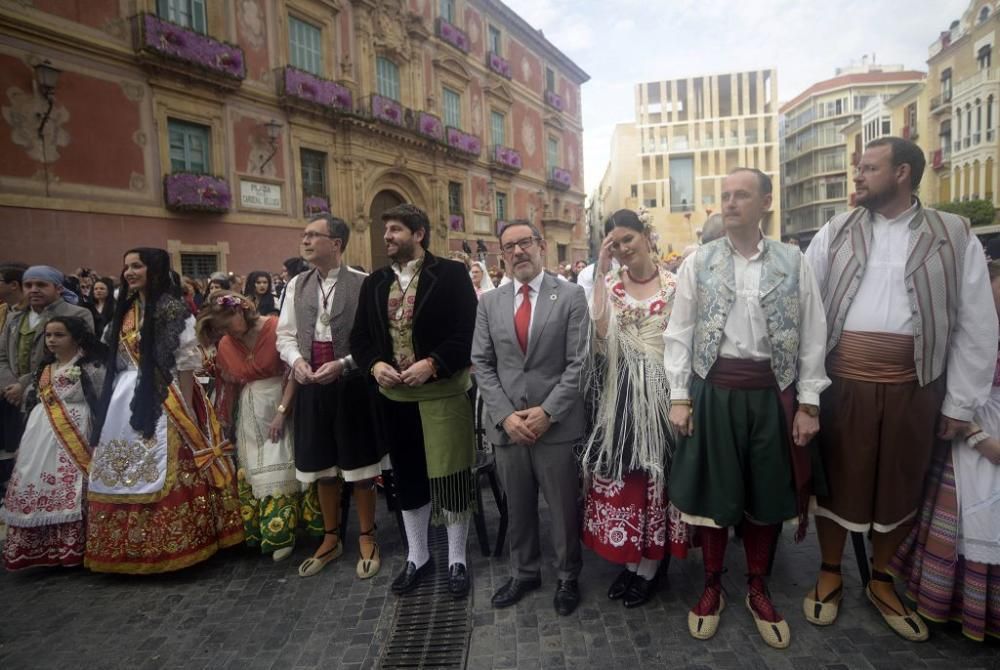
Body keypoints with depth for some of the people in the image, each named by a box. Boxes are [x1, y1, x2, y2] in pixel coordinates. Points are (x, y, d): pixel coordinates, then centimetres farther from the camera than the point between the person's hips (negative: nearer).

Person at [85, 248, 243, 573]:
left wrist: (186, 409, -15)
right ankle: (128, 544, 28)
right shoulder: (126, 309, 14)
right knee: (124, 472, 13)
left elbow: (187, 361, -12)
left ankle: (167, 543, 13)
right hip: (123, 400, 8)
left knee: (164, 474, -2)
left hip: (160, 400, -8)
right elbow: (115, 359, 17)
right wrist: (110, 401, 12)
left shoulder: (172, 309, -9)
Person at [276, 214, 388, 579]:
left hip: (353, 385, -5)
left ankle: (367, 539, 29)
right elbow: (285, 334, 10)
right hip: (311, 385, 5)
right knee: (322, 467, 17)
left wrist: (342, 364, -21)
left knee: (359, 466, 8)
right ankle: (331, 539, 37)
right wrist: (296, 359, -10)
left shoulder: (362, 284, -10)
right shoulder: (297, 285, 7)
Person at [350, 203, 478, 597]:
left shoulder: (451, 274, -7)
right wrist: (375, 365, -9)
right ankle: (417, 556, 35)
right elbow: (360, 336, 10)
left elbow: (469, 332, -13)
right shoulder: (374, 283, 9)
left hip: (443, 393, -5)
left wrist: (432, 364, -23)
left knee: (450, 477, 4)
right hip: (394, 395, 5)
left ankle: (457, 561, 25)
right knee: (408, 478, 16)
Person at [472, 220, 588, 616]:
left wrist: (548, 411, -14)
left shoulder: (570, 295, -3)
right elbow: (481, 363, 4)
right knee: (518, 507, 16)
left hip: (556, 422, -2)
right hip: (506, 423, 3)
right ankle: (523, 573, 37)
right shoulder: (489, 302, 7)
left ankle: (567, 577, 33)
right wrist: (505, 415, -7)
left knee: (563, 506, 10)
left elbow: (578, 362, -7)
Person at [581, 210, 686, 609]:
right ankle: (630, 560, 28)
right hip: (621, 390, 2)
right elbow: (599, 331, -14)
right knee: (620, 472, 9)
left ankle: (648, 569, 23)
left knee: (655, 471, 6)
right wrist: (602, 272, -13)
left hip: (660, 388, -2)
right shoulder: (609, 283, 4)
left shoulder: (674, 284, -1)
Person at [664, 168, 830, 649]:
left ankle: (757, 589, 35)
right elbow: (679, 332, -1)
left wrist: (808, 404, -3)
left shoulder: (793, 262, 3)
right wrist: (680, 398, -6)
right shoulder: (699, 262, 1)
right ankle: (712, 586, 30)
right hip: (714, 389, -1)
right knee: (713, 488, 9)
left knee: (766, 491, 13)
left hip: (771, 392, 1)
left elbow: (812, 336, 1)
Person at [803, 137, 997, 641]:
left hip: (913, 386, 1)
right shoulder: (835, 234, 4)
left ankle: (880, 581, 35)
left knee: (900, 486, 14)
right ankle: (829, 574, 31)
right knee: (836, 479, 10)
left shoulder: (955, 235, 2)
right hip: (842, 382, 0)